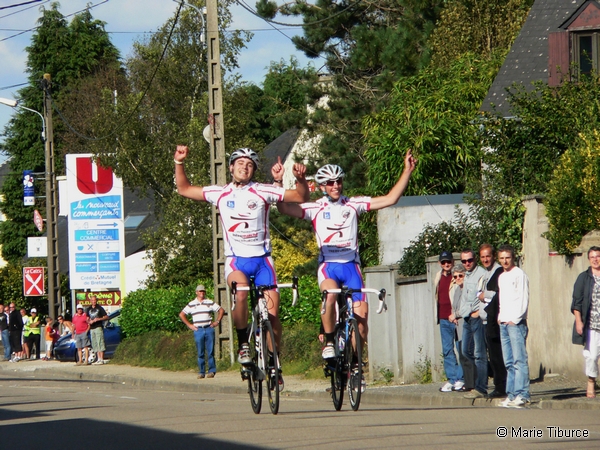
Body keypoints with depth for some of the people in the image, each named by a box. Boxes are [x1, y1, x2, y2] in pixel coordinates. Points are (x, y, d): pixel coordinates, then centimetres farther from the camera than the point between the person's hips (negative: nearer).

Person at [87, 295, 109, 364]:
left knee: (100, 343, -11)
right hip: (92, 328, 6)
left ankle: (102, 359, -13)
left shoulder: (99, 308, 0)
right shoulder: (89, 309, 15)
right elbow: (87, 319, 20)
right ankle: (99, 359, 9)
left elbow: (106, 317, -2)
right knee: (95, 345, 5)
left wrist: (99, 319, -15)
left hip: (99, 327, -6)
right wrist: (89, 321, -3)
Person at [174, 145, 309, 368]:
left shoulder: (261, 192, 0)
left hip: (262, 259, 0)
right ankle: (243, 343, -13)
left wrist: (300, 178, -19)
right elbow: (184, 189, 14)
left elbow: (301, 196, 0)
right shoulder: (221, 193, 6)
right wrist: (179, 163, 2)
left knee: (272, 312, -8)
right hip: (236, 259, 0)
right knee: (241, 292, -31)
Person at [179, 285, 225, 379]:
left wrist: (217, 321, 7)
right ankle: (201, 372, 3)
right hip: (198, 330, 0)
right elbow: (181, 315, 15)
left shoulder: (210, 303, 10)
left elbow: (221, 310, 17)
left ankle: (212, 371, -1)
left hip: (209, 329, 0)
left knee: (210, 352, -4)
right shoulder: (192, 304, 10)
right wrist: (189, 325, 7)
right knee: (200, 353, 0)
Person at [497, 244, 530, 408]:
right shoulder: (501, 277, 20)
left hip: (516, 323, -8)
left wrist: (515, 319, -13)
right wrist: (500, 317, 11)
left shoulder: (519, 275, -3)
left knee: (519, 359, -12)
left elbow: (523, 299, -9)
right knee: (509, 362, 6)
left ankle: (522, 395, -16)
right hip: (504, 323, 8)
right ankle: (511, 394, 6)